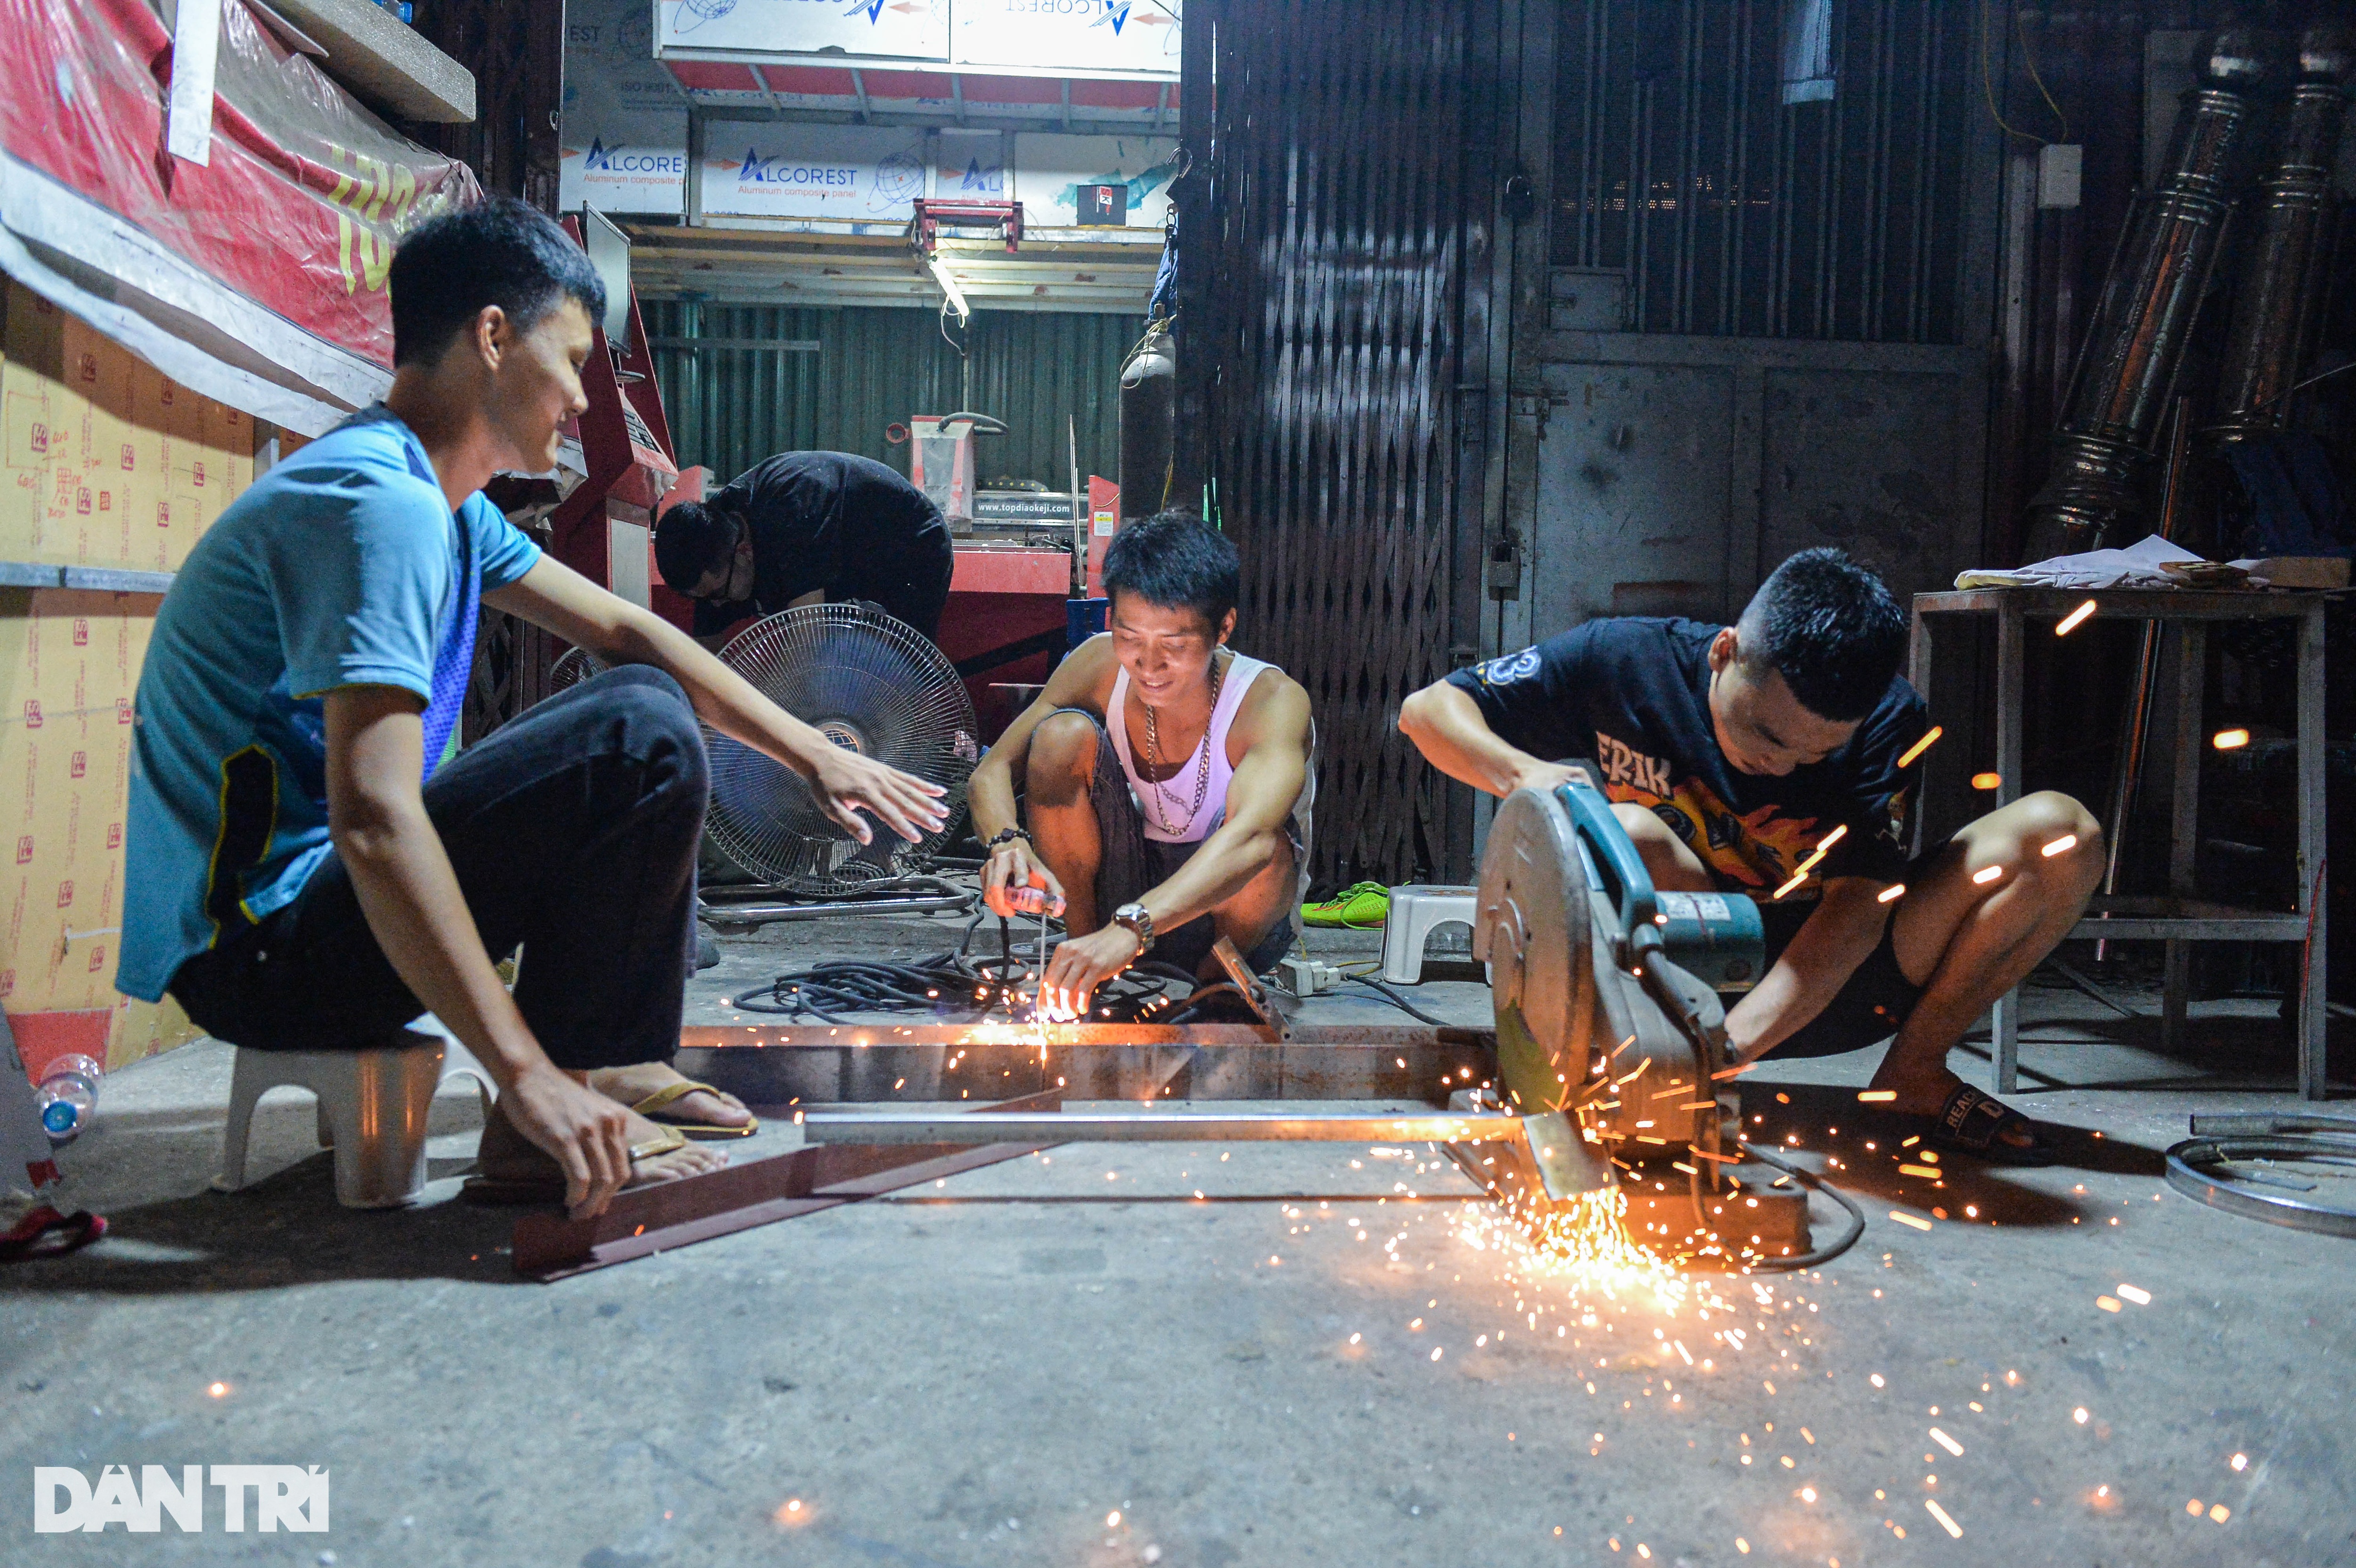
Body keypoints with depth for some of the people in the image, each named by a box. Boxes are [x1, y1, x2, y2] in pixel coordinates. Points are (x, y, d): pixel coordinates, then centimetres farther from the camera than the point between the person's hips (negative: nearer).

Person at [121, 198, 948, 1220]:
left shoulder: (438, 499, 10)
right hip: (255, 946, -10)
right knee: (645, 738, -23)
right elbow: (374, 819, -32)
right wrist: (529, 1077, -33)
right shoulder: (378, 501, -22)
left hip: (327, 882, 10)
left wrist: (812, 755, 10)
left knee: (642, 693, 15)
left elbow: (623, 629, 15)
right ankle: (549, 1126, -13)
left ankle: (623, 1065, 11)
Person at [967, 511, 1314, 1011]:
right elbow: (991, 774, -13)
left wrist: (1130, 929, -60)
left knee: (1268, 842, -37)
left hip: (1223, 912, -2)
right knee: (1063, 733, -21)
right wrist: (1008, 842, -37)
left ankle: (1211, 981, -4)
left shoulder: (1273, 699, -27)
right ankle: (1081, 940, -6)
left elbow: (1252, 839, -45)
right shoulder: (1099, 666, -14)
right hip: (1121, 888, 2)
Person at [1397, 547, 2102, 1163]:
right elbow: (1428, 709, -12)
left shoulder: (1886, 721, -15)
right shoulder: (1625, 660, -17)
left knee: (2059, 834, -16)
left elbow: (1859, 905, -23)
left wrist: (1728, 1043, -39)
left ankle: (1915, 1075, -2)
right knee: (1624, 837, -35)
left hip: (1830, 982, 3)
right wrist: (1525, 774, -35)